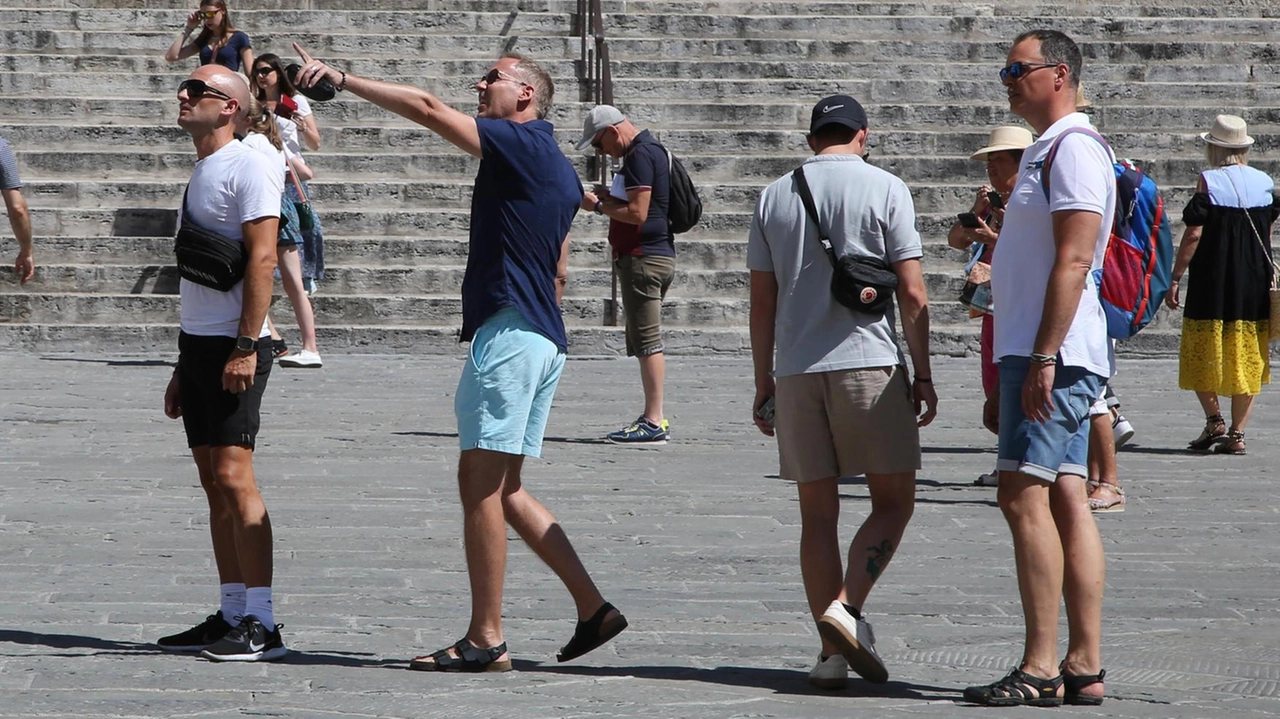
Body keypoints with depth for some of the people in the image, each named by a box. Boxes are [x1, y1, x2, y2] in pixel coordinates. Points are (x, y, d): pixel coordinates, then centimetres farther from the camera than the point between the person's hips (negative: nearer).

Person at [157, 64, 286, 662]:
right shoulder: (201, 171, 20)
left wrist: (246, 347, -23)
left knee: (233, 478, -13)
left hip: (234, 348, -9)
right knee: (213, 482, 9)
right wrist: (183, 368, 23)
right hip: (197, 344, 10)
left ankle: (262, 625, -13)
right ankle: (232, 615, 13)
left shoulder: (248, 168, -9)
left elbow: (262, 257, -17)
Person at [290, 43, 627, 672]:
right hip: (543, 338, 10)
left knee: (480, 479, -8)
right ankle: (593, 608, 10)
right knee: (503, 488, 12)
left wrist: (341, 79, -14)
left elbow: (427, 108, -17)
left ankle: (485, 640, -8)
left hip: (508, 331, -10)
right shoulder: (559, 170, 20)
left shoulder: (520, 144, -8)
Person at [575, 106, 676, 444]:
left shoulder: (639, 155, -14)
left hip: (643, 259, -11)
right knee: (647, 342, 14)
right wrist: (610, 197, 13)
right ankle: (654, 417, 17)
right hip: (657, 255, 11)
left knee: (648, 341, -10)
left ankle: (653, 422, -10)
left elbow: (637, 213, -21)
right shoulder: (651, 150, 18)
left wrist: (598, 206, -9)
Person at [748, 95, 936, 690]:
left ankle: (832, 651, 3)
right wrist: (923, 374, 3)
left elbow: (761, 302, 11)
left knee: (817, 513, 7)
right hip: (870, 361, -4)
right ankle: (847, 608, -15)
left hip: (795, 368, 4)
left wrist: (763, 383, 17)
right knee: (893, 501, 6)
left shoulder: (773, 197, 11)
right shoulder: (884, 189, 0)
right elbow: (912, 294, -4)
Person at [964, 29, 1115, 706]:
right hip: (1037, 355, 10)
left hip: (1055, 356, -10)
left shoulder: (1074, 149, -9)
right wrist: (1005, 380, 24)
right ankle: (1084, 666, 5)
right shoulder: (1046, 152, 23)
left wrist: (1043, 359, -24)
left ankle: (1040, 669, -16)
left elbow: (1073, 262, -19)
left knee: (1024, 497, -14)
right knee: (1065, 502, 6)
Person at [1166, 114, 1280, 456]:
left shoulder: (1209, 181, -9)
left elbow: (1193, 235, -12)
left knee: (1200, 355, 8)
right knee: (1247, 359, 7)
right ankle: (1237, 433, 5)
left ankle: (1215, 421, -1)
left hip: (1213, 282, -4)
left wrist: (1175, 278, -7)